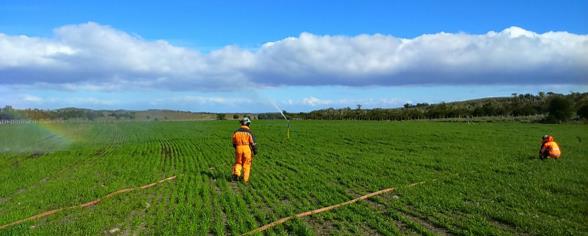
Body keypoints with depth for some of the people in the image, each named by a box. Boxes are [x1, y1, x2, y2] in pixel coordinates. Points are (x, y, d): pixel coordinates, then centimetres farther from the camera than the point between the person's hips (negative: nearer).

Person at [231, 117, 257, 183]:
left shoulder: (236, 131, 6)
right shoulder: (249, 132, -4)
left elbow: (234, 142, 12)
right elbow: (253, 142, -4)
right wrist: (255, 150, 5)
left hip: (238, 148, 2)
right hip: (247, 149, -2)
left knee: (238, 162, 18)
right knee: (246, 164, 9)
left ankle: (236, 174, -6)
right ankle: (245, 179, 10)